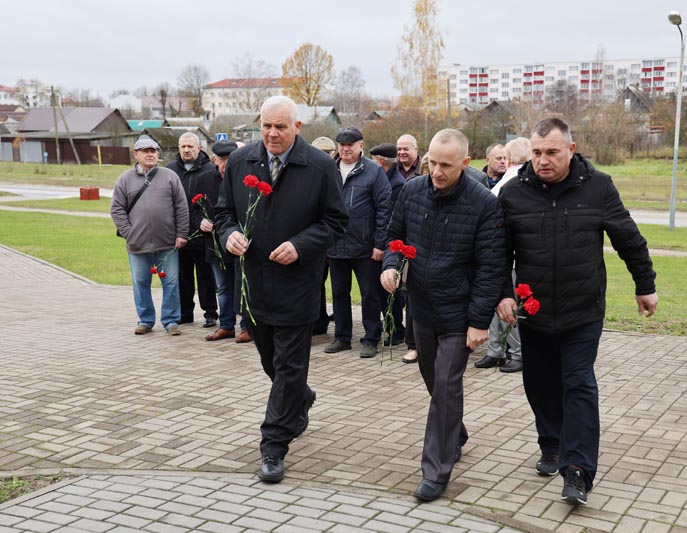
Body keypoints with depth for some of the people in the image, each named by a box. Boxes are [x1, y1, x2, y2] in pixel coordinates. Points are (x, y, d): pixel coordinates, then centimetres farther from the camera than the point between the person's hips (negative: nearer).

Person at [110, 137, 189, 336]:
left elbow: (182, 208, 3)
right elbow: (117, 209, 4)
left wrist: (181, 234, -2)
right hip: (138, 244, 1)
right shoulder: (125, 179, 4)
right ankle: (145, 320, 22)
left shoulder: (170, 177, 4)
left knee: (171, 282, 3)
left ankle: (171, 320, 14)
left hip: (168, 244, -1)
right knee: (141, 283, 9)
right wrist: (128, 233, -5)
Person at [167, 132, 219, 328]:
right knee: (183, 276, 12)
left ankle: (210, 312, 14)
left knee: (206, 275, 6)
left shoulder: (210, 170, -5)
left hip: (202, 233, -4)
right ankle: (185, 312, 22)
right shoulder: (170, 170, 7)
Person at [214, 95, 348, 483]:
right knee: (271, 361, 20)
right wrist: (230, 233, -11)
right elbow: (225, 210, 11)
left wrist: (300, 246, -18)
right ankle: (301, 400, 50)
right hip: (253, 280, 5)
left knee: (289, 368, 0)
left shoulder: (321, 166, -8)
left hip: (297, 283, -4)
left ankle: (274, 448, 9)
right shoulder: (240, 161, 3)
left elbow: (336, 220, -4)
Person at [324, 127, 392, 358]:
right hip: (335, 245, 4)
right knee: (339, 293, 14)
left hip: (365, 248, -4)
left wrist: (380, 244, -12)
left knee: (370, 295, 5)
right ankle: (342, 337, 26)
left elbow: (384, 209, -8)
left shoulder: (373, 171, -6)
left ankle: (371, 339, 16)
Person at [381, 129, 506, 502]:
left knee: (446, 386, -4)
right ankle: (455, 437, 44)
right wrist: (390, 264, -11)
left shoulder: (484, 204, -17)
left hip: (458, 315, -5)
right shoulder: (412, 191, -4)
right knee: (433, 380, 20)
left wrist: (479, 321, -17)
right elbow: (395, 234, 11)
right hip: (421, 307, 5)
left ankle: (437, 471, 6)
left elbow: (490, 268, -16)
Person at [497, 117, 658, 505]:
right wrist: (503, 293, -7)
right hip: (533, 312, 2)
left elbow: (629, 238, 5)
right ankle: (552, 448, 32)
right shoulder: (513, 193, -4)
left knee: (579, 386, -3)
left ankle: (578, 472, 1)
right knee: (541, 385, 12)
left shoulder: (597, 187, -5)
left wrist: (645, 285, 10)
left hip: (583, 313, -2)